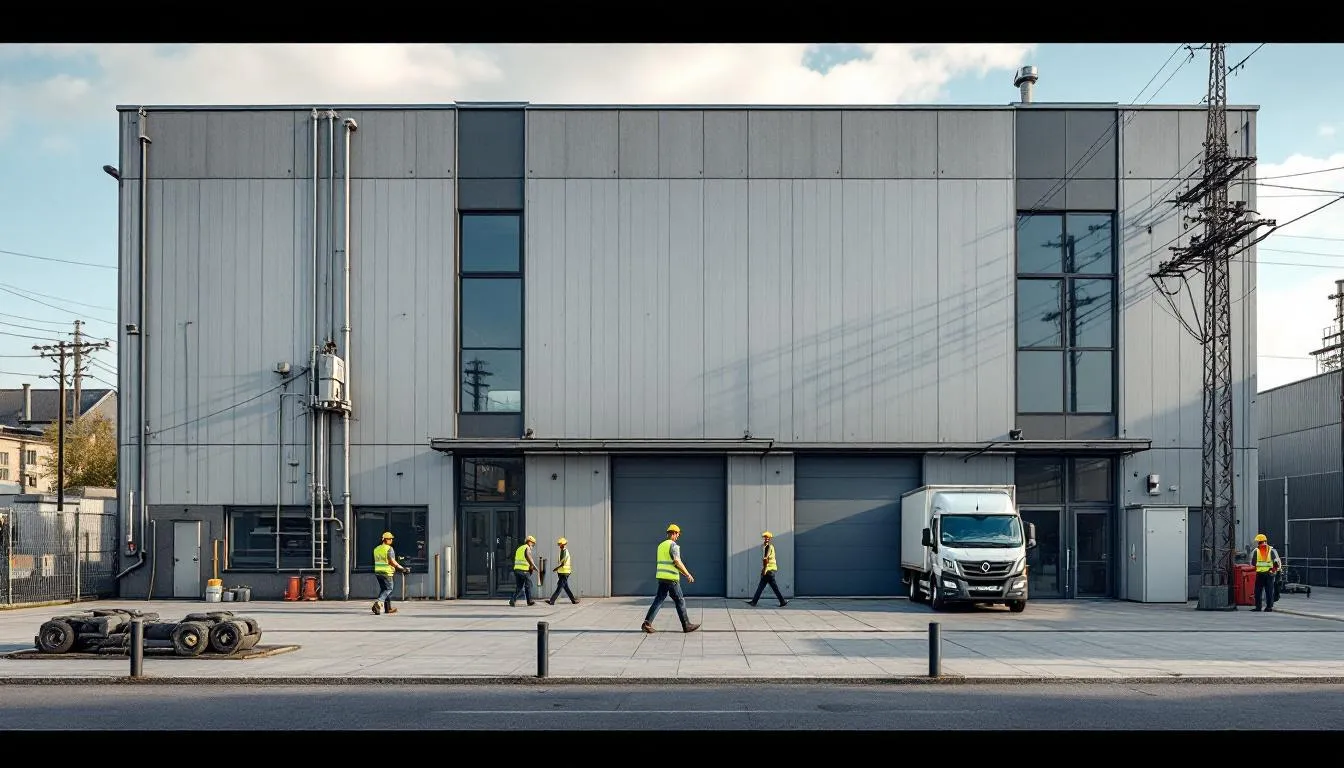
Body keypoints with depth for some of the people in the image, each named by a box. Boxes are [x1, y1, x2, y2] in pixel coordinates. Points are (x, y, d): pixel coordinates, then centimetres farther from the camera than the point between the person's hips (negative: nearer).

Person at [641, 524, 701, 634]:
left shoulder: (661, 546, 17)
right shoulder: (674, 545, -11)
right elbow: (678, 562, -19)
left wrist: (683, 574, 28)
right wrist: (688, 574, -10)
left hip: (661, 577, 8)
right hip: (672, 579, -8)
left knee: (658, 600, 4)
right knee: (680, 601, 3)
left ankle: (647, 623, -8)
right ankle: (686, 625, 11)